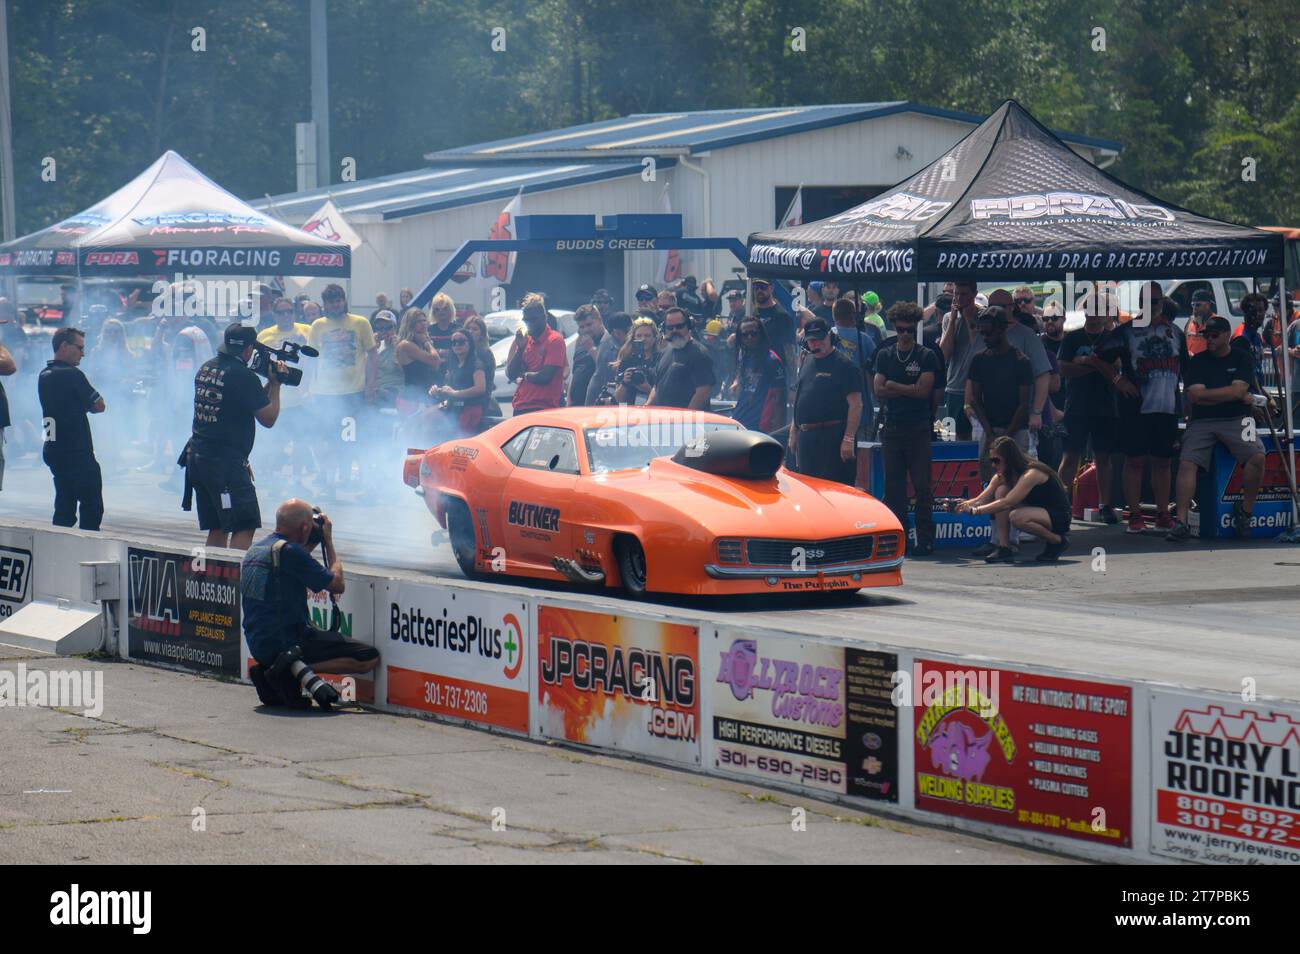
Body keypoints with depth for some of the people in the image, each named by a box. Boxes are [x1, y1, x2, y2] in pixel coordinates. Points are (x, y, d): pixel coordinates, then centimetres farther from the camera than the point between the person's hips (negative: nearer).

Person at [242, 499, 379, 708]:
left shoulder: (254, 550, 11)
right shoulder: (289, 551, -17)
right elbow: (337, 585, -9)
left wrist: (312, 544, 27)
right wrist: (328, 540, 3)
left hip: (258, 645, 9)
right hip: (286, 642, -9)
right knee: (370, 657, -8)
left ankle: (267, 670, 12)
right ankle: (298, 668, -15)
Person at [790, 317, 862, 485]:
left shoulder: (843, 365, -8)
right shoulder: (807, 363, 17)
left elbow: (856, 405, -13)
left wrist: (848, 439, -20)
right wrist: (794, 432, 20)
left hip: (833, 437, -8)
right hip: (806, 437, 8)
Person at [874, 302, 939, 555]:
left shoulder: (926, 356, 2)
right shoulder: (885, 356, 12)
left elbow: (924, 390, -9)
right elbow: (879, 390, 2)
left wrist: (893, 385, -2)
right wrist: (909, 389, -6)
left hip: (918, 428, -3)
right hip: (891, 427, 3)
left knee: (922, 486, -5)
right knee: (893, 486, 3)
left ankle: (925, 539, -2)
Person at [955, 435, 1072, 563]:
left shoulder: (1031, 474, -25)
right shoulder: (1002, 476, 0)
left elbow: (1007, 503, -34)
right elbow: (981, 500, -4)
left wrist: (975, 510, -36)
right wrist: (963, 505, -25)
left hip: (1059, 518, -8)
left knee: (1016, 517, -35)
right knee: (1001, 491, -10)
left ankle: (1058, 541, -11)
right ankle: (1004, 549, -12)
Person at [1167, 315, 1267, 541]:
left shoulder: (1242, 358, 8)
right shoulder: (1197, 361, 11)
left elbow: (1238, 390, -6)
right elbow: (1194, 396, -3)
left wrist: (1206, 394, -4)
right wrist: (1236, 396, -4)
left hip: (1236, 420, -1)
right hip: (1202, 423, 1)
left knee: (1257, 457, -26)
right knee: (1187, 464, -21)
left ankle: (1245, 510, -6)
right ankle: (1181, 522, -21)